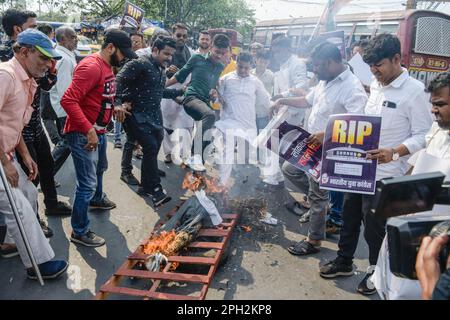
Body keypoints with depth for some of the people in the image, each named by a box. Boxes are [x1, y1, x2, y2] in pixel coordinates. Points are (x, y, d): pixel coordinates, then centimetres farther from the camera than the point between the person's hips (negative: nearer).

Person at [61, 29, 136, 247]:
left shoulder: (107, 66, 9)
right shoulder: (91, 67, -22)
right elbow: (68, 100, -30)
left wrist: (113, 108, 6)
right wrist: (89, 130, -31)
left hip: (99, 131, 10)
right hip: (83, 134, -10)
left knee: (100, 168, 31)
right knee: (87, 184, -5)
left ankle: (97, 199, 57)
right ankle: (79, 232, 10)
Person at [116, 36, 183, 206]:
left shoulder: (161, 69, 15)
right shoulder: (140, 64, -13)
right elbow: (119, 80, -20)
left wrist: (180, 91, 23)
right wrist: (119, 102, -28)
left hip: (155, 117, 9)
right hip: (138, 116, -9)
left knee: (153, 150, 12)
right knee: (151, 147, -19)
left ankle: (146, 187, 27)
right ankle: (155, 190, -10)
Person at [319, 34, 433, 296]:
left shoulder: (415, 91, -13)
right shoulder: (376, 85, 9)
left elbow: (424, 135, -15)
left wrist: (394, 152, -29)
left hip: (384, 173, -7)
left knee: (374, 224, 5)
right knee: (350, 215, 16)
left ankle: (377, 271, 29)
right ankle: (344, 262, 35)